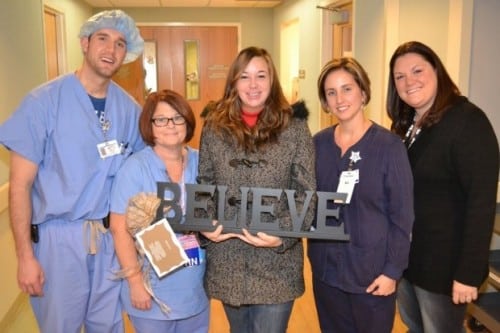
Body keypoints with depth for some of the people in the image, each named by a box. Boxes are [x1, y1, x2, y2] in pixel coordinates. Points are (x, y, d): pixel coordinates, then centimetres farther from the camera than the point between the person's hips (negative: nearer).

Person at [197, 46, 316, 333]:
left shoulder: (294, 126, -4)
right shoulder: (215, 125, 2)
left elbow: (306, 193, -5)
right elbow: (204, 185, 7)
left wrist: (282, 234, -19)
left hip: (277, 261, -2)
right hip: (227, 259, 3)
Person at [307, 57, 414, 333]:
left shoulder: (389, 145, -12)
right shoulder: (318, 143, 1)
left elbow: (402, 215, -10)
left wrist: (393, 270, -12)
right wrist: (313, 251, 1)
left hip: (372, 270, -4)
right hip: (326, 268, 4)